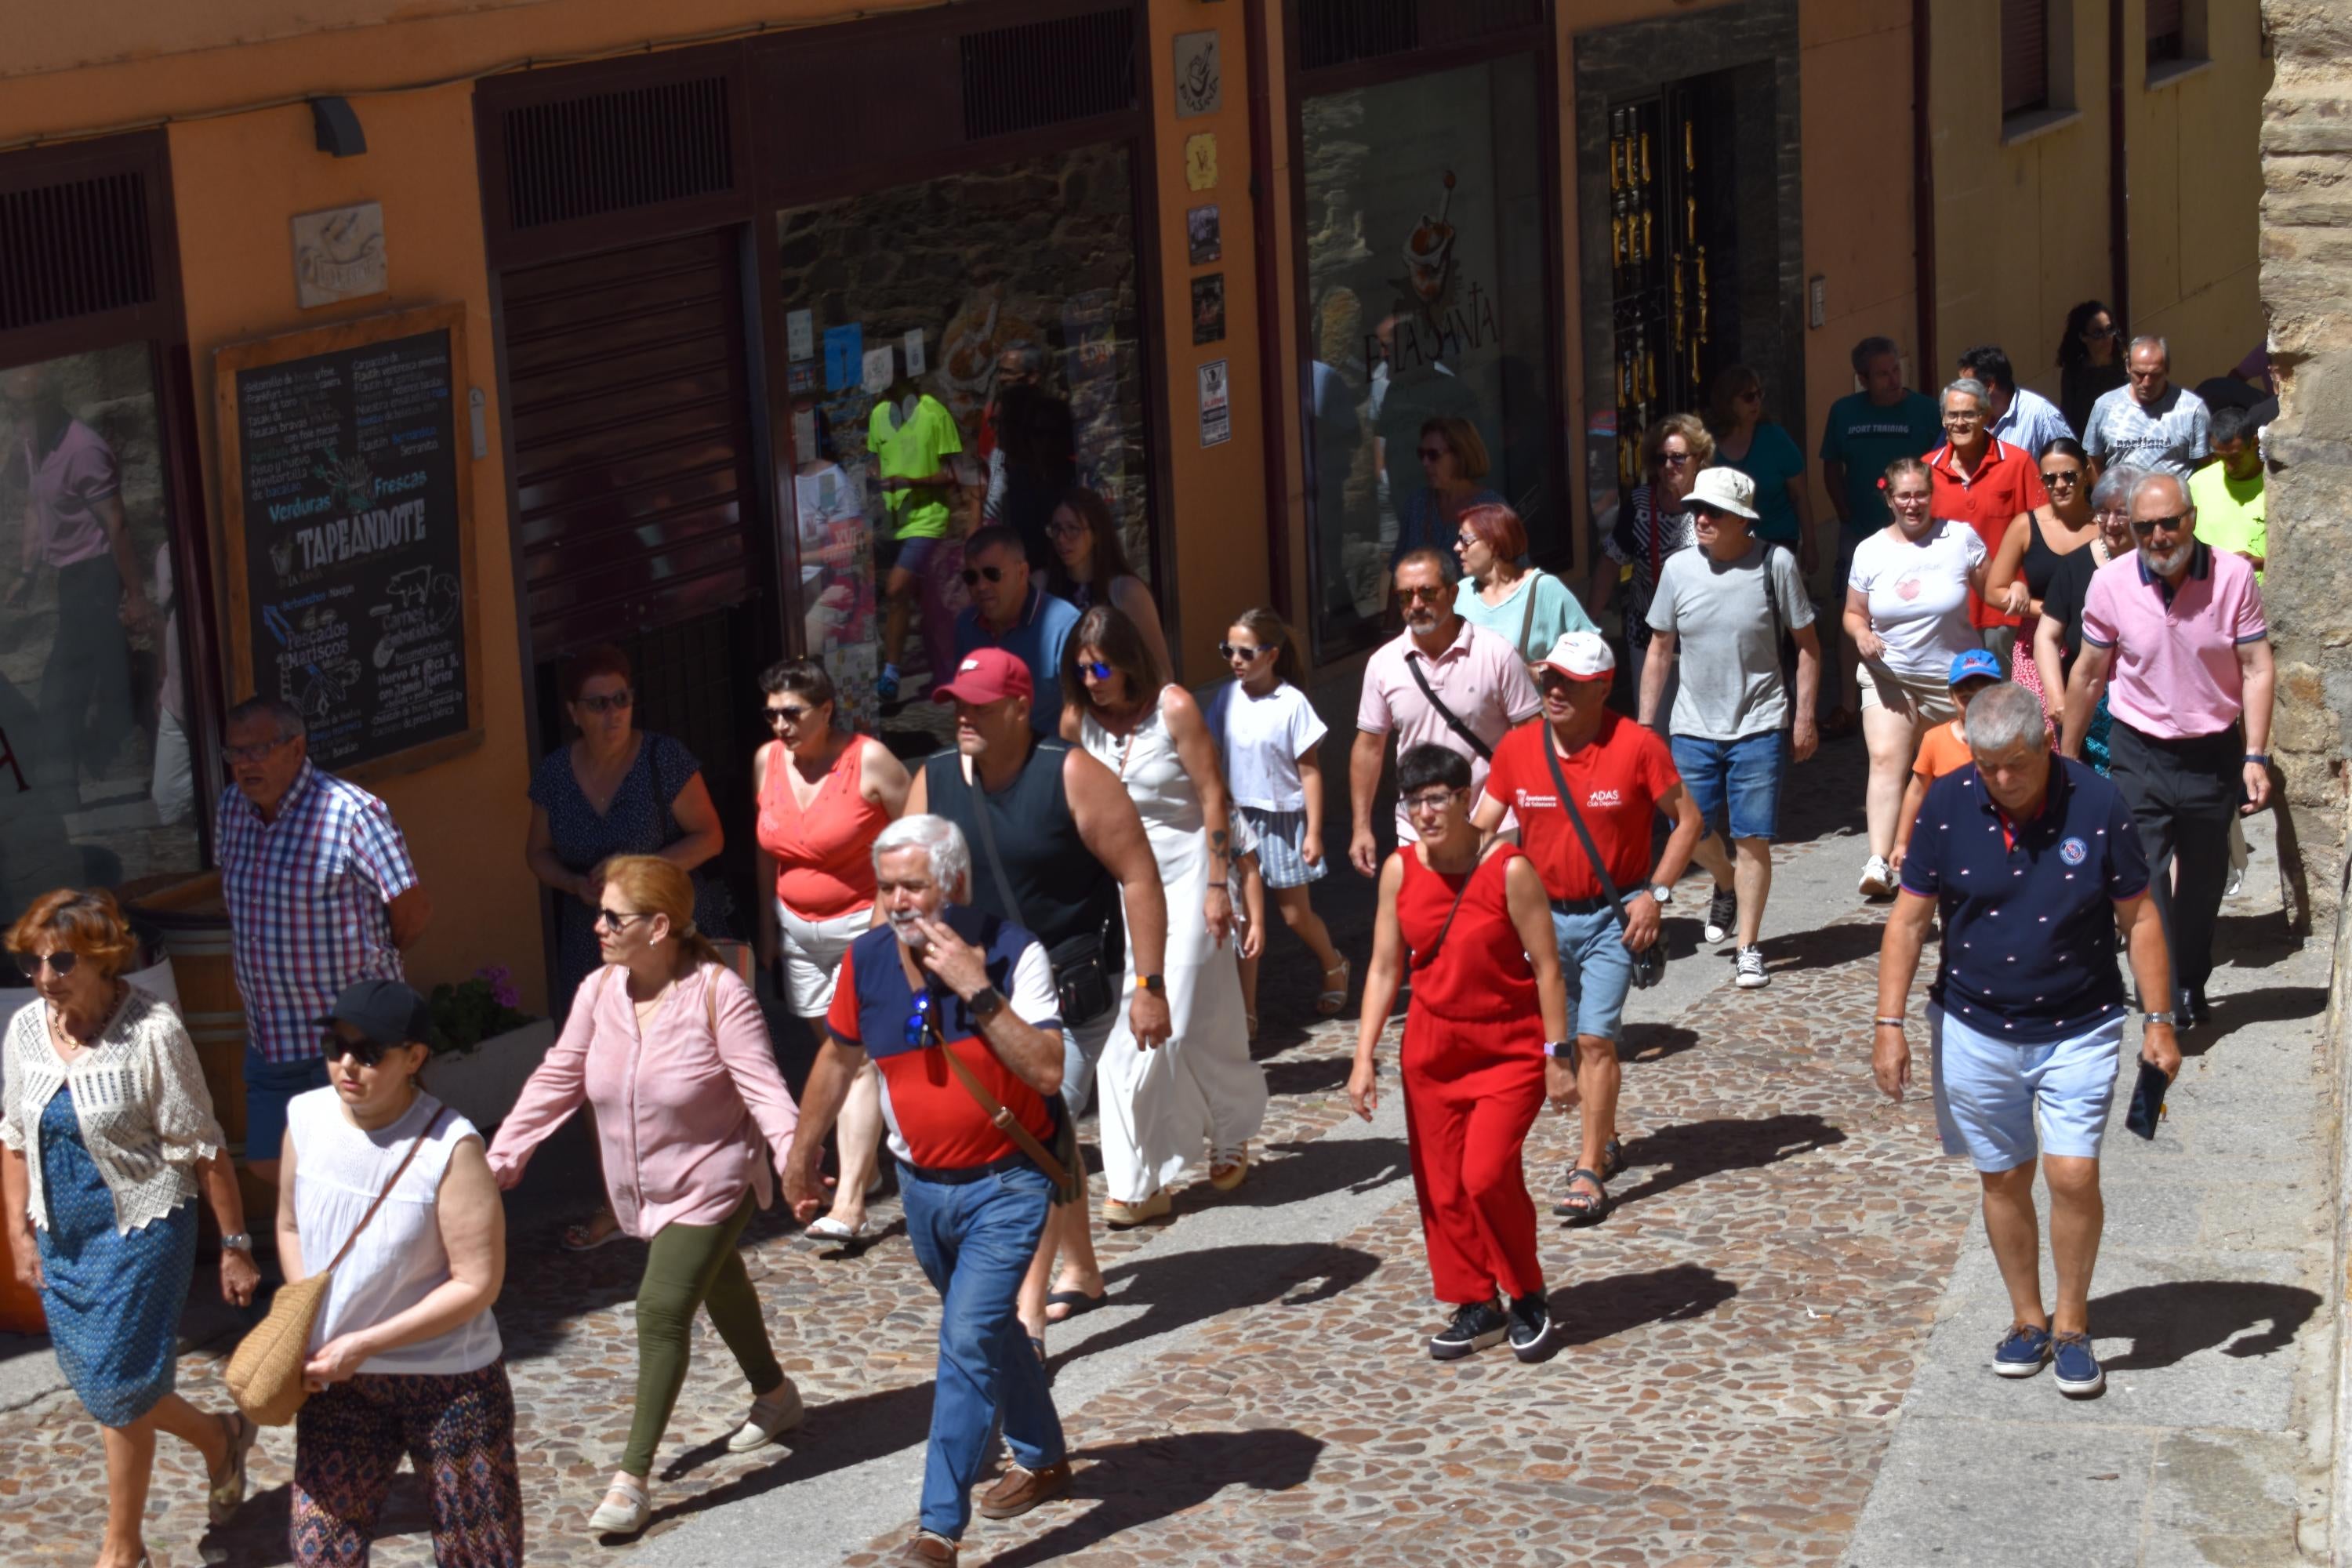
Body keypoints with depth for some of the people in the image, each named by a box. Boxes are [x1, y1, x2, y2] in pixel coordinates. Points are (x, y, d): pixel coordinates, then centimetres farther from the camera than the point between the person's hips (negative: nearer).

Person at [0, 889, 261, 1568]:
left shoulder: (151, 1032, -18)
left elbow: (203, 1149, -14)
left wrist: (235, 1246, -12)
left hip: (139, 1231, -6)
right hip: (61, 1237, 6)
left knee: (117, 1394, -3)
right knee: (98, 1387, 13)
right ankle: (218, 1437, 40)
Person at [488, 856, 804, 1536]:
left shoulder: (718, 993, -23)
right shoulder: (600, 991, -6)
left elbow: (764, 1090, -25)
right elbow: (557, 1081, 1)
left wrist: (795, 1165, -38)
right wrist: (500, 1159, -1)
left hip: (709, 1185, -6)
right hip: (642, 1190, 7)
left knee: (662, 1312, -14)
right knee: (718, 1286, 25)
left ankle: (633, 1478, -8)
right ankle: (774, 1393, 51)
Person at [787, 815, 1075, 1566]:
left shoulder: (1012, 953, -19)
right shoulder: (867, 961, -7)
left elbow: (1048, 1071, -27)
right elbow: (839, 1057, 10)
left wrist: (978, 990, -32)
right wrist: (804, 1153, 17)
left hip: (1005, 1185, -5)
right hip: (922, 1185, 5)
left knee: (968, 1342, -15)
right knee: (989, 1331, 22)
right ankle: (1042, 1461, 45)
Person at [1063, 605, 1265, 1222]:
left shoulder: (1173, 708, -10)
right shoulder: (1079, 719, 2)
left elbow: (1213, 797, -9)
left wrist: (1219, 887, -11)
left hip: (1182, 873, -4)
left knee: (1190, 1023, 2)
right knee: (1124, 1030, -2)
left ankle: (1232, 1133, 29)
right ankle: (1138, 1181, 2)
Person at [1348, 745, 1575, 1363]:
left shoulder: (1509, 871, -15)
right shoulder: (1400, 870, -3)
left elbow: (1545, 968, -11)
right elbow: (1385, 967, 2)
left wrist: (1557, 1055, -11)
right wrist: (1365, 1056, -2)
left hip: (1509, 1049, -5)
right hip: (1431, 1049, 5)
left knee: (1487, 1174, -17)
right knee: (1440, 1186, 6)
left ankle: (1528, 1300, 5)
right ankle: (1477, 1306, 23)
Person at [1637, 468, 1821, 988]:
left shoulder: (1774, 564, -8)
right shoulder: (1679, 568, -1)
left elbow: (1807, 644, 0)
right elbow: (1660, 650, 9)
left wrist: (1805, 717, -4)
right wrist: (1645, 722, 7)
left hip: (1758, 727, -3)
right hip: (1693, 726, 3)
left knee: (1752, 838, -2)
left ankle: (1747, 947, 9)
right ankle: (1727, 884, 40)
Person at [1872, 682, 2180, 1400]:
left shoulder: (2096, 804, -12)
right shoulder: (1948, 804, -8)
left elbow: (2138, 918, -2)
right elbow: (1910, 917, -2)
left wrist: (2159, 1022, -5)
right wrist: (1889, 1023, -8)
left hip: (2079, 1030, -2)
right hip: (1975, 1029, 2)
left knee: (2073, 1175, -10)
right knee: (2003, 1179, 10)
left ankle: (2072, 1323, 10)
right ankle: (2027, 1319, 28)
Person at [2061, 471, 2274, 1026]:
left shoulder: (2233, 576, -12)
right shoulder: (2111, 583, -10)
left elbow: (2257, 671, -8)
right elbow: (2088, 674, 2)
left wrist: (2255, 757, -13)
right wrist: (2067, 757, 8)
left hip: (2213, 752, 1)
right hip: (2139, 754, -1)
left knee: (2203, 880, 15)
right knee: (2145, 881, -10)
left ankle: (2192, 987, 36)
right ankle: (2166, 1003, -10)